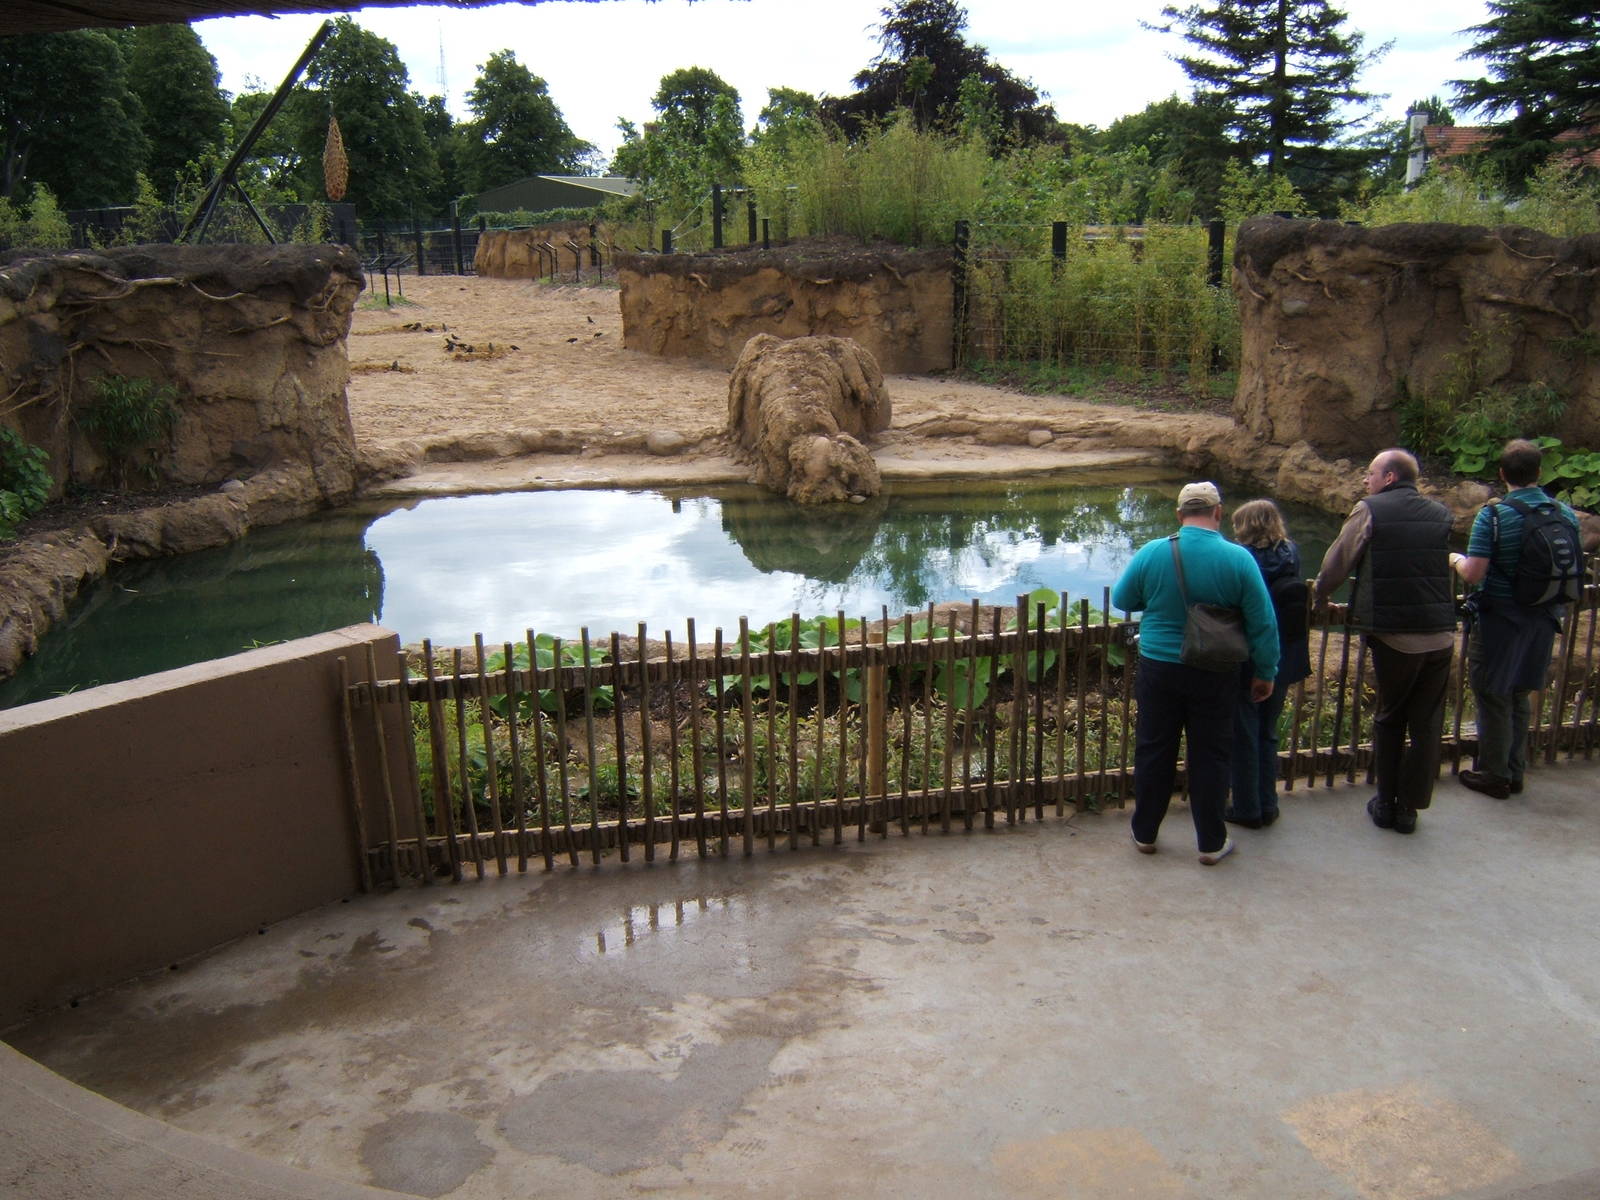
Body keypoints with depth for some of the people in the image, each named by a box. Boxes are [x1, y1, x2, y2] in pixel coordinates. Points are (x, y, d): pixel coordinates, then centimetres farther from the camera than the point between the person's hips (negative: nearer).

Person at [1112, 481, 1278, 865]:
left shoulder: (1151, 553, -10)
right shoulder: (1238, 559, -11)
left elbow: (1121, 600, 4)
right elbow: (1262, 623, -7)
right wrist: (1265, 672, 6)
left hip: (1159, 668, 1)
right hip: (1214, 675, -1)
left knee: (1153, 751, 13)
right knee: (1210, 756, 11)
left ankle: (1144, 833, 25)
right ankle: (1211, 843, 21)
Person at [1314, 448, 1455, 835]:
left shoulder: (1370, 510, -5)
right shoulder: (1441, 514, 9)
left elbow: (1338, 561, -2)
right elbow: (1442, 566, 20)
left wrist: (1321, 594, 17)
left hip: (1393, 636, -3)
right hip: (1440, 633, 3)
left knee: (1389, 719, 14)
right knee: (1427, 723, 11)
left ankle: (1386, 804, 21)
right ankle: (1409, 808, 19)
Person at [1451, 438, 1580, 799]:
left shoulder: (1492, 515, -18)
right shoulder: (1566, 515, -1)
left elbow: (1473, 574, -21)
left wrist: (1457, 560, 0)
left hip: (1499, 619, -6)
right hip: (1542, 622, 6)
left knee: (1493, 700, 6)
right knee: (1519, 698, 19)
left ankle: (1494, 776, 16)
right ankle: (1515, 773, 29)